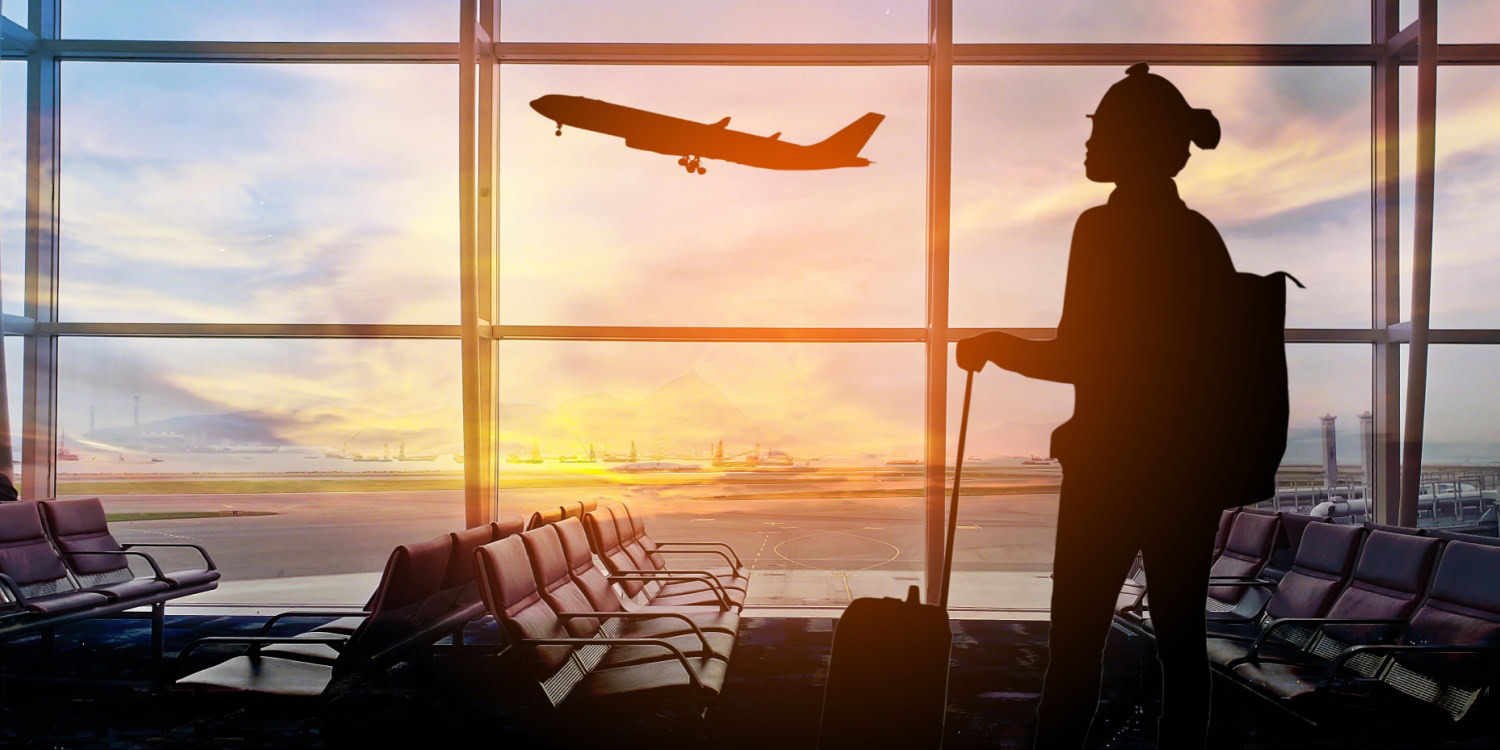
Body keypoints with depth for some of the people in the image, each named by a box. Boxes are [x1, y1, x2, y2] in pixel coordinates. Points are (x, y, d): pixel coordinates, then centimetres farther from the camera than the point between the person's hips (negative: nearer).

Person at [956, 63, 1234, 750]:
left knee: (1077, 641, 4)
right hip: (1193, 464, 7)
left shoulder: (1104, 227, -12)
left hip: (1114, 466, -6)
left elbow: (1075, 357, -16)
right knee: (1180, 637, 13)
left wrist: (996, 347, 0)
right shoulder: (1200, 234, 8)